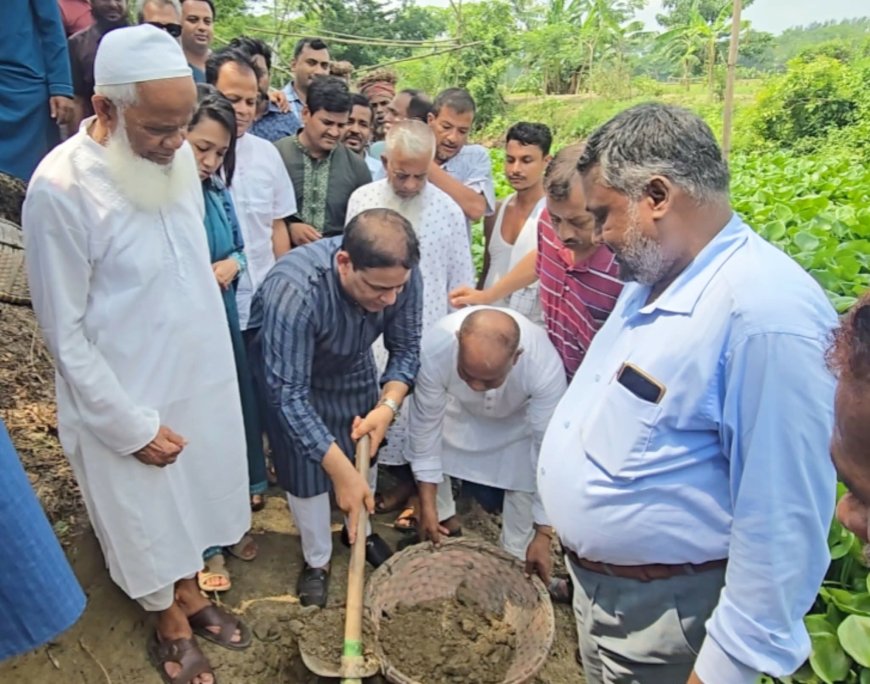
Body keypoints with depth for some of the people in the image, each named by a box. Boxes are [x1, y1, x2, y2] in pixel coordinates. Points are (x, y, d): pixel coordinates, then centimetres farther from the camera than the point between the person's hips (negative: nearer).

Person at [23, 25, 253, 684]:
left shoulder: (176, 154, -5)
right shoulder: (61, 187, -22)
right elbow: (65, 331, -16)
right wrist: (131, 426, -13)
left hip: (202, 376, 5)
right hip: (128, 397, -5)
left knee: (194, 492, 23)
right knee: (145, 514, 17)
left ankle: (191, 592, 50)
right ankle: (170, 623, 44)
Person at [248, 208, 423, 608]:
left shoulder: (400, 274, -31)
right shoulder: (292, 292, -44)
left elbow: (406, 350, -16)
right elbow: (290, 395, -38)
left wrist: (388, 405, -34)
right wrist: (341, 472, -38)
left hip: (353, 365, 4)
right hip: (286, 367, -4)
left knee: (365, 451, 15)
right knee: (307, 469, 1)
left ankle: (361, 531, 42)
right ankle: (317, 560, 27)